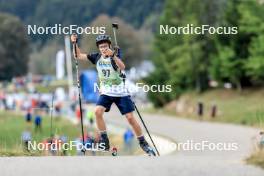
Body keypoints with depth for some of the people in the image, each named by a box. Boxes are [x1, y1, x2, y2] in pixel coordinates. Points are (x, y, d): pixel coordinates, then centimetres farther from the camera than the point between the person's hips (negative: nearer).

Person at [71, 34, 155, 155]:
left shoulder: (115, 55, -13)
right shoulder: (97, 57, -2)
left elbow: (122, 67, -34)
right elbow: (78, 56, 0)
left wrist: (113, 56, -50)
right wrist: (74, 43, -16)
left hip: (121, 93, -3)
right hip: (106, 93, 3)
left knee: (130, 118, -5)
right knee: (98, 111, -22)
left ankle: (143, 143, 11)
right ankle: (104, 141, -11)